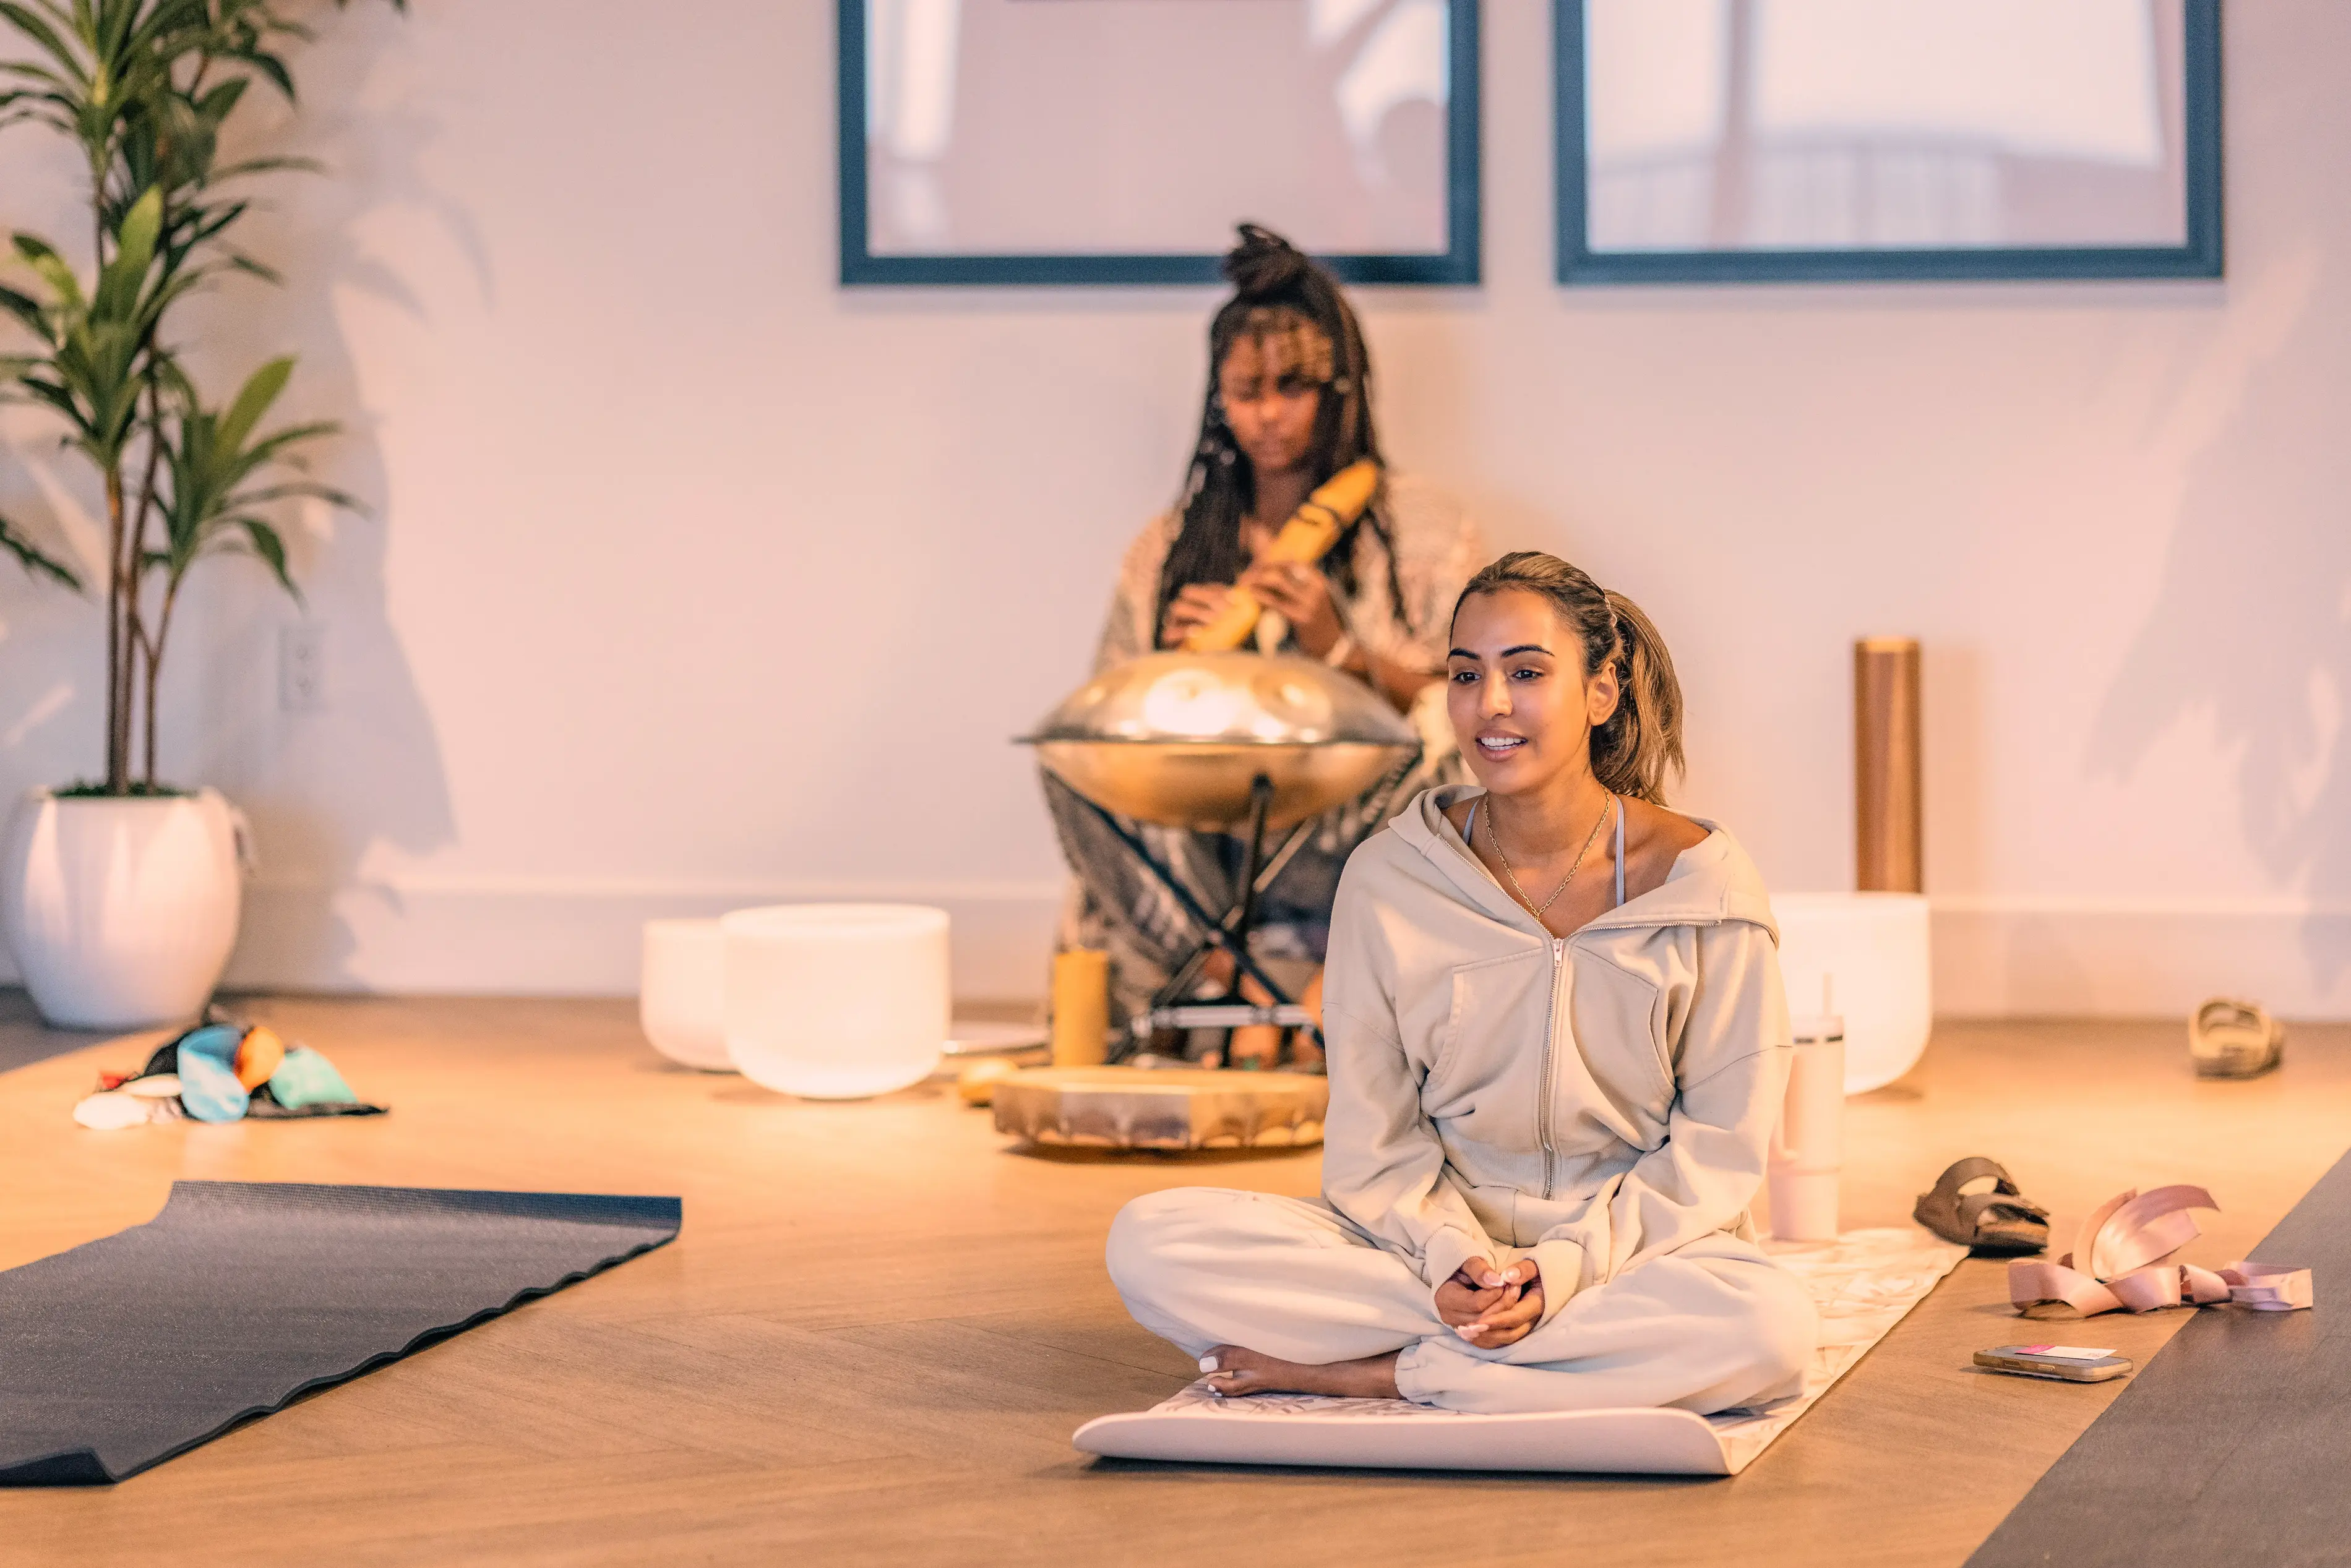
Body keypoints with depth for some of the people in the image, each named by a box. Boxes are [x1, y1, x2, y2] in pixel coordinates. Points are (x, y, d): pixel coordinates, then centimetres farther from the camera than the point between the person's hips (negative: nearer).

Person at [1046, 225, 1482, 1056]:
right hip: (1200, 850, 2)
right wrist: (1176, 664, -7)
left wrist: (1340, 651, -12)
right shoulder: (1169, 550, 18)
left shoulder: (1424, 528, 11)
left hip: (1350, 845, -2)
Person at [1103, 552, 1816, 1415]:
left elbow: (1718, 1146, -3)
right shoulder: (1389, 878, -1)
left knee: (1768, 1326, -38)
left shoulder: (1698, 880, -5)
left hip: (1633, 1240, -1)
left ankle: (1378, 1373, -22)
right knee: (1149, 1244, -21)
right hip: (1437, 1234, 1)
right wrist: (1451, 1257, -18)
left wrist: (1567, 1264, -17)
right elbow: (1374, 1137, 2)